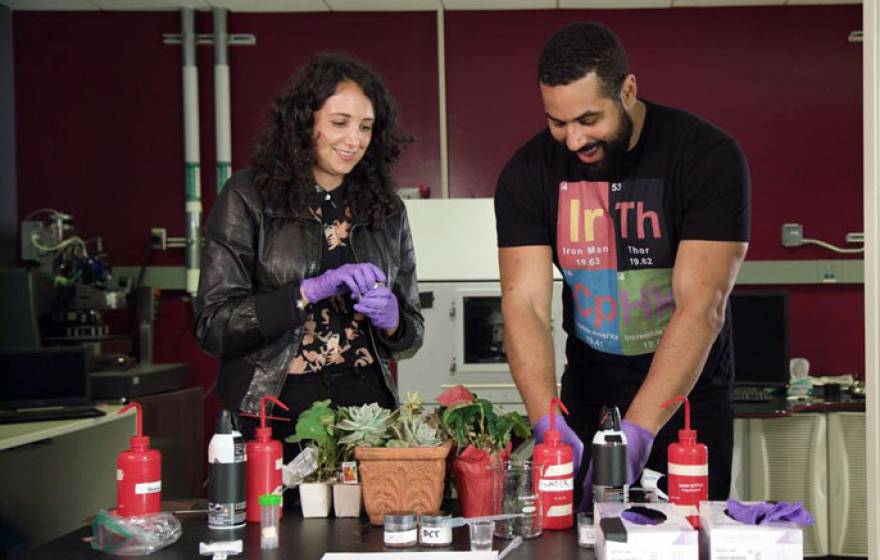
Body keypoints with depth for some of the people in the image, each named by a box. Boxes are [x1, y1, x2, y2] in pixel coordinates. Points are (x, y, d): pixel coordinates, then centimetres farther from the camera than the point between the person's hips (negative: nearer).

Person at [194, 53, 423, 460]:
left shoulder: (387, 210, 10)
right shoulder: (248, 197, -2)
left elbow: (412, 333, 15)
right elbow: (212, 325, -8)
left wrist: (389, 319, -7)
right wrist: (312, 290, -18)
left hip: (365, 403, 3)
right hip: (273, 411, -3)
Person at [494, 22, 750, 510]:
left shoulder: (708, 157, -18)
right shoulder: (528, 173, -9)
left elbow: (702, 307, -24)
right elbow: (525, 304, -16)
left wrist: (637, 430, -33)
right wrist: (548, 425, -30)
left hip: (688, 396, -2)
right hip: (586, 398, 2)